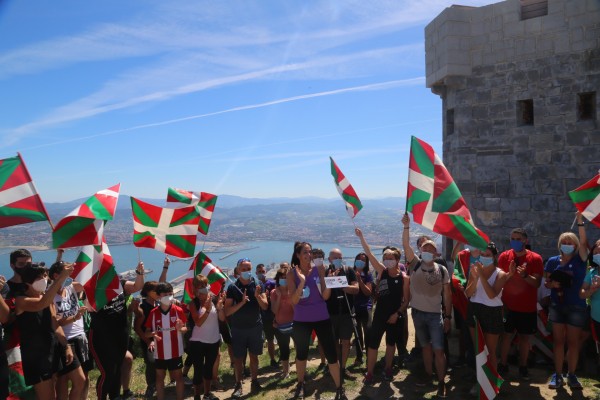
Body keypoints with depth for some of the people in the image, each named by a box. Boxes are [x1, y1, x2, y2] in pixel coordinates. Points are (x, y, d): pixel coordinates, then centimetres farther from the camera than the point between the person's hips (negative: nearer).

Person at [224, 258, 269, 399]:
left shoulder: (257, 285, -2)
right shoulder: (232, 288, -7)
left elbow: (265, 306, -6)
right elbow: (227, 312, -11)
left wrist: (257, 296, -25)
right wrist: (241, 302, -25)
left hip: (255, 326, 2)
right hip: (238, 329, -1)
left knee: (254, 356, 11)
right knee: (238, 358, 4)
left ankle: (254, 382, 23)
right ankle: (238, 385, 15)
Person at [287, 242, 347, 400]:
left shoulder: (319, 270, -4)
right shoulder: (292, 273, -7)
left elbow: (325, 296, -6)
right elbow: (294, 300, -14)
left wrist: (325, 276, -19)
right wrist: (302, 281, -26)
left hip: (321, 318, 0)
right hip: (301, 320, 0)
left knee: (331, 353, 0)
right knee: (301, 353, 15)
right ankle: (301, 385, 35)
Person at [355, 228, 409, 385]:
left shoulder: (404, 278, -7)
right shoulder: (382, 271, -5)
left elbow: (407, 300, -4)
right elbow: (369, 254, -13)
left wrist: (397, 313, -12)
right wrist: (361, 237, -19)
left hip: (396, 316, 0)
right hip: (380, 314, 0)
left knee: (391, 343, 16)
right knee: (373, 344, -1)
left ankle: (388, 369, 34)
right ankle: (369, 373, 9)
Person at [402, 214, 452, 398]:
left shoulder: (442, 270, -4)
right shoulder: (415, 265, -3)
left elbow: (447, 294, -1)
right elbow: (406, 245, -16)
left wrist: (448, 316, -3)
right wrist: (406, 226, -26)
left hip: (435, 315, -2)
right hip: (418, 313, 2)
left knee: (438, 349, -3)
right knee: (425, 346, 17)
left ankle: (441, 382, 8)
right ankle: (428, 375, 32)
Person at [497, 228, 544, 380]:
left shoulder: (535, 258, -6)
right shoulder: (504, 256, -2)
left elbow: (537, 283, -10)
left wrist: (525, 276, -27)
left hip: (528, 307, 0)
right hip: (507, 305, 1)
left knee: (525, 337, 9)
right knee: (506, 335, 6)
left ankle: (523, 367, 22)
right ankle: (503, 365, 17)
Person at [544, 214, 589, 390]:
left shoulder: (580, 259, -3)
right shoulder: (553, 261, 2)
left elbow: (584, 242, -20)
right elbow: (546, 282, 6)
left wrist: (580, 221, -26)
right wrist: (552, 284, -17)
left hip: (576, 306, -2)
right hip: (557, 305, 2)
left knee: (573, 342, 6)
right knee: (558, 340, 7)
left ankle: (572, 375, 19)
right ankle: (557, 375, 14)